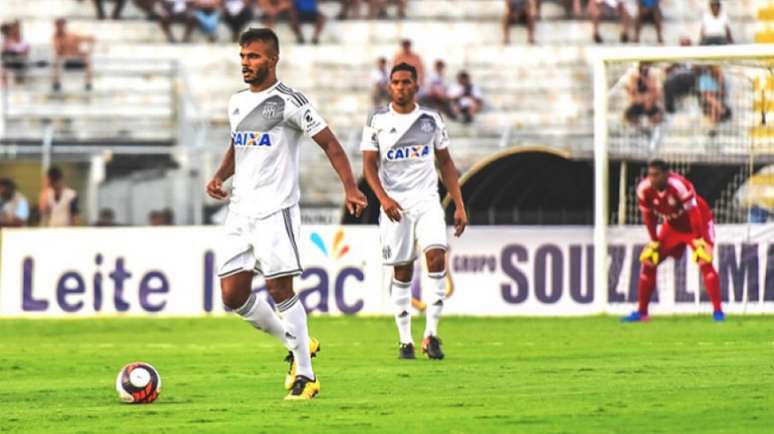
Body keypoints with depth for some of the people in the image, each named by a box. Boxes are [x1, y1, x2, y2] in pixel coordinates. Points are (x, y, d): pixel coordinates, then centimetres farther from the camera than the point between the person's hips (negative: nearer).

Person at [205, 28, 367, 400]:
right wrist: (220, 176, 9)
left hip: (275, 209, -7)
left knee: (279, 289, -10)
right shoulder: (237, 102, 14)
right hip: (240, 211, 7)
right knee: (232, 295, 3)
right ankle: (296, 344, 21)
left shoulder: (288, 102, -9)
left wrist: (350, 188, -20)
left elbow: (329, 144, -9)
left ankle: (306, 375, -1)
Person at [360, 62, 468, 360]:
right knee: (402, 271, 2)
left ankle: (431, 334, -15)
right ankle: (405, 340, 12)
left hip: (427, 201, 1)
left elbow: (445, 163, 13)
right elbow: (369, 165, -1)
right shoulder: (377, 121, 3)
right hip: (395, 204, -1)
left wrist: (459, 205, 7)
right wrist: (383, 197, -19)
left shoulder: (432, 120, 7)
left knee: (437, 257, -18)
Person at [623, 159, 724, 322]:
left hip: (696, 224, -6)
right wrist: (654, 242, -1)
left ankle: (718, 310, -18)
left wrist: (699, 242, -28)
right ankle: (641, 312, 11)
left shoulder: (679, 185, -35)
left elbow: (694, 213, -30)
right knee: (648, 262, 0)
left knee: (705, 263, -23)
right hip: (672, 226, 6)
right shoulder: (644, 189, -18)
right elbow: (649, 216, -3)